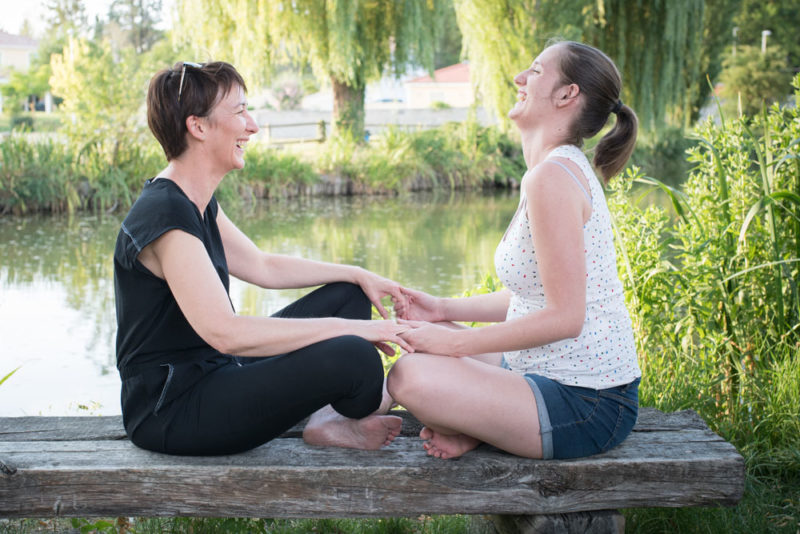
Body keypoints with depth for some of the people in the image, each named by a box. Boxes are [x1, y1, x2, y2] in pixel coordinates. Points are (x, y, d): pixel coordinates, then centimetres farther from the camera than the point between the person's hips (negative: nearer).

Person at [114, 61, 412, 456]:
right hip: (171, 413, -10)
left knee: (347, 293, 15)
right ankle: (352, 416, 8)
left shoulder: (198, 203, 8)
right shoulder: (165, 216, -23)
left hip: (212, 376, 10)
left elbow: (263, 267, 20)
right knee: (353, 356, -27)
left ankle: (327, 418, 1)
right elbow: (224, 332, -32)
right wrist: (347, 327, -27)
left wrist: (359, 275, 13)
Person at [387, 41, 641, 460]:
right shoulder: (566, 169, 11)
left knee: (410, 377, -26)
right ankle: (477, 426, 4)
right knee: (426, 339, 21)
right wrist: (444, 310, 10)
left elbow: (564, 316, -24)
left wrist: (454, 342, -17)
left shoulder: (552, 177, -21)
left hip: (586, 406, -11)